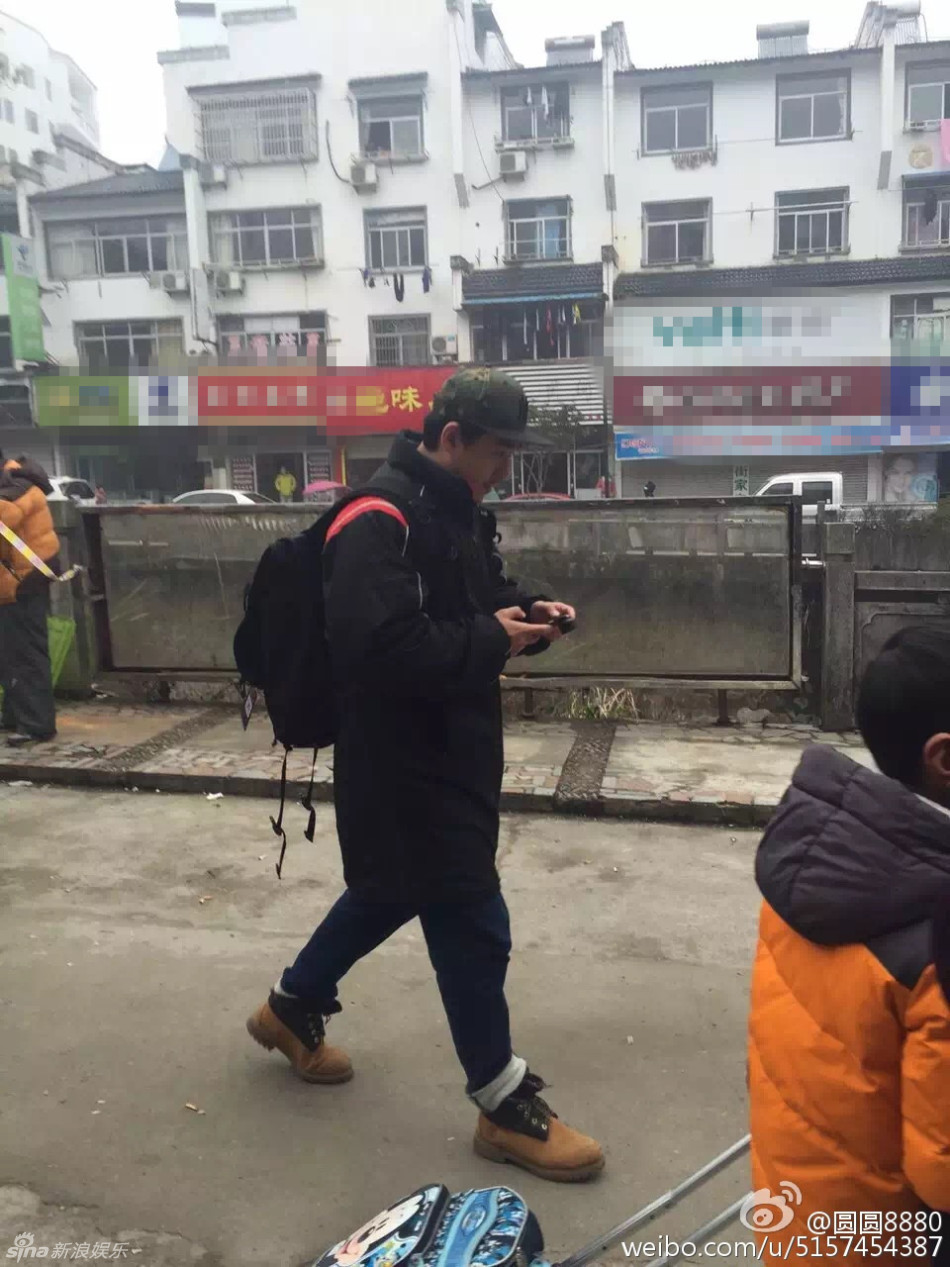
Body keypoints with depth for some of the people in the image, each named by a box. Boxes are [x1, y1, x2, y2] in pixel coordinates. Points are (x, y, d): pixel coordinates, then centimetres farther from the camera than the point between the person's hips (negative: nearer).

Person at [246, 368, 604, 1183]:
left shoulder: (459, 509, 10)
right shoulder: (380, 521, -22)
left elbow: (477, 599, 22)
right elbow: (377, 649, -32)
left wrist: (528, 613, 0)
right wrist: (492, 641, -23)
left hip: (450, 746, 10)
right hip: (400, 758, -10)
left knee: (392, 891, 24)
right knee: (471, 921, -1)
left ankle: (294, 1008, 47)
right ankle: (506, 1107, 18)